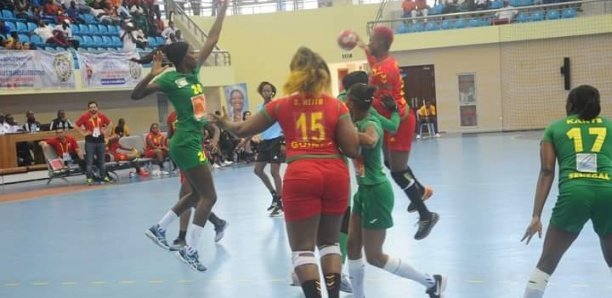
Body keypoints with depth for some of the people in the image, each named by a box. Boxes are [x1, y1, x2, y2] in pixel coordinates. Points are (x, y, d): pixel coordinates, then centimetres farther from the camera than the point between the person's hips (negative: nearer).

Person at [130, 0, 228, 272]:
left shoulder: (194, 72, 9)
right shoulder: (170, 79, -11)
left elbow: (212, 40, 14)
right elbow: (136, 95, -15)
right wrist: (151, 75, -33)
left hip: (191, 143, 9)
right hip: (187, 143, -9)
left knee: (197, 194, 18)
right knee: (209, 196, -7)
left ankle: (159, 229, 25)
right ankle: (189, 250, -3)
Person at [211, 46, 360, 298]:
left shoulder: (281, 106, 5)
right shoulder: (337, 106, 3)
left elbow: (242, 130, 15)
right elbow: (352, 149, -2)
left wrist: (223, 122, 35)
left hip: (301, 176, -2)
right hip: (335, 175, 2)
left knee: (302, 247, 4)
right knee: (329, 241, 18)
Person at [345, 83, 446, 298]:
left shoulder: (370, 125, -22)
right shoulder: (359, 122, 5)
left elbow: (370, 141, -44)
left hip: (376, 193, -9)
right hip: (365, 191, 9)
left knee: (374, 256, 0)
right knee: (353, 245, 10)